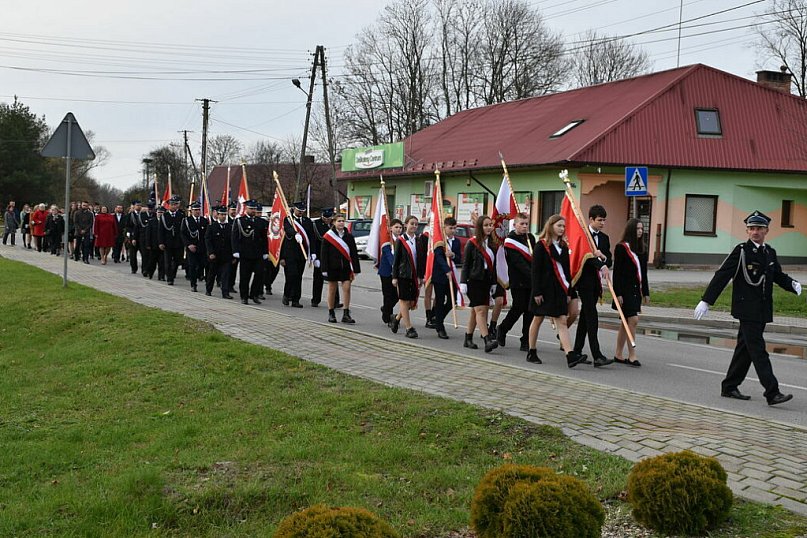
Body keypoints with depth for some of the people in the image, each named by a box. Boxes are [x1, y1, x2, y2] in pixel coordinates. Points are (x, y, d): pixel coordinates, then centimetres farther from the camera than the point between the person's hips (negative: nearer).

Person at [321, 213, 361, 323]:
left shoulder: (349, 236, 6)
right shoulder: (328, 236, -2)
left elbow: (354, 253, 6)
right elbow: (323, 253, -3)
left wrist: (355, 269, 1)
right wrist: (324, 269, -9)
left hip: (346, 267, 2)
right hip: (332, 267, -2)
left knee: (346, 288, -6)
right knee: (332, 289, 7)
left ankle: (346, 314, -2)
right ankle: (331, 314, 18)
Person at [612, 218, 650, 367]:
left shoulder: (642, 249, 13)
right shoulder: (621, 247, -7)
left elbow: (643, 272, 17)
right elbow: (617, 272, -10)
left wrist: (645, 292, 14)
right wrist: (618, 293, -15)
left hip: (636, 289, 7)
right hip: (625, 289, -7)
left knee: (626, 322, 11)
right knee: (633, 320, -13)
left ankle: (618, 355, 17)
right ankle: (632, 356, -8)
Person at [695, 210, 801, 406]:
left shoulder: (770, 253, 11)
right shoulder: (741, 251, -8)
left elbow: (778, 275, 23)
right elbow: (721, 276, -11)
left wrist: (793, 284, 1)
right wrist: (706, 301, -15)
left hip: (763, 310, 7)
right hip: (747, 309, -7)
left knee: (745, 348, 13)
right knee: (758, 350, -9)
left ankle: (729, 387, 23)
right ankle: (772, 393, -10)